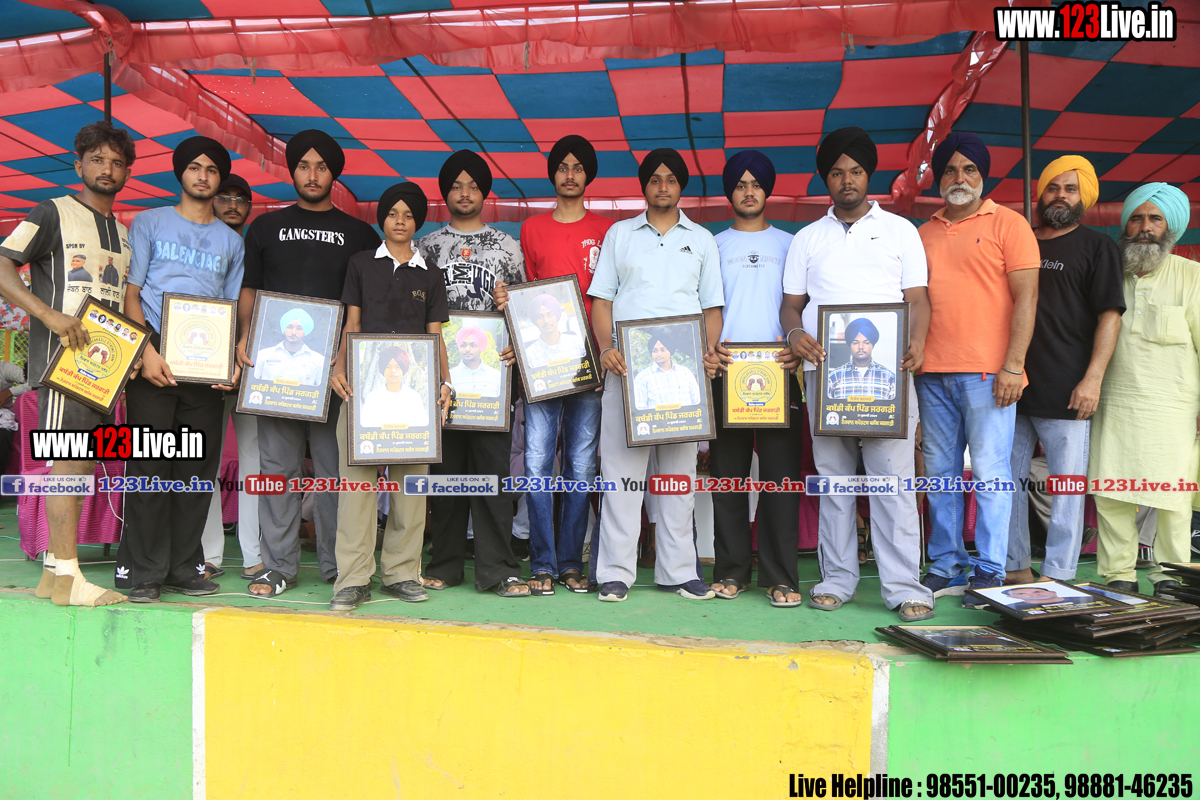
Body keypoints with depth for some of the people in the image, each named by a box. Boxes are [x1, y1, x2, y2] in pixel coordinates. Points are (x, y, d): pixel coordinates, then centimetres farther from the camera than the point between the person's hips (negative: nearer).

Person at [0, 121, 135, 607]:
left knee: (83, 463, 7)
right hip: (62, 355, -7)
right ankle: (67, 576, -8)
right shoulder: (54, 213, 1)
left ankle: (53, 572, 15)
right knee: (69, 459, -11)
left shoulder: (123, 233, 20)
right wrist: (51, 315, -21)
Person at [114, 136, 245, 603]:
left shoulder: (231, 241, 18)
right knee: (149, 467, -5)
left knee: (199, 468, 2)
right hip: (155, 361, -3)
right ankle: (142, 572, 2)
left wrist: (234, 360, -2)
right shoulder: (149, 223, 11)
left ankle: (185, 568, 11)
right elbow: (131, 293, 3)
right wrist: (147, 351, -12)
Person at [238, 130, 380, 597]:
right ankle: (279, 566, 10)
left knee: (334, 464, 1)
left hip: (335, 365, -1)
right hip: (276, 361, 1)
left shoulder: (359, 234, 12)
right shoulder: (266, 227, 16)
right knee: (278, 464, 2)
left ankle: (337, 563, 11)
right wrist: (245, 337, -2)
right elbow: (249, 291, 15)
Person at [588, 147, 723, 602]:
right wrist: (606, 348, -7)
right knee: (620, 466, -4)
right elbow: (601, 299, 10)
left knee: (680, 469, 4)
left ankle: (677, 570, 11)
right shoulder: (619, 234, 15)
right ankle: (616, 571, 2)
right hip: (626, 365, -1)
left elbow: (712, 308, 13)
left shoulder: (701, 240, 16)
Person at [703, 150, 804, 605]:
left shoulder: (788, 244, 16)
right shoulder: (714, 245, 16)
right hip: (726, 369, 1)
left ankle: (780, 577, 2)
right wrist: (711, 345, -10)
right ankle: (731, 571, 11)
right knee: (728, 472, 2)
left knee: (780, 472, -4)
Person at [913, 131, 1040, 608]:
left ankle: (989, 573, 5)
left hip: (987, 372, -5)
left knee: (989, 471, -3)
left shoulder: (1007, 224, 4)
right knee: (940, 472, 7)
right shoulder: (924, 233, 18)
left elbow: (1026, 297, -4)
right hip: (933, 372, 5)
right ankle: (946, 568, 15)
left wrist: (1013, 365, -13)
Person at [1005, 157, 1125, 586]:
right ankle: (1016, 567, 18)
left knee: (1067, 484, -1)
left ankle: (1058, 574, 7)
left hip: (1065, 393, -4)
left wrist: (1093, 379, -14)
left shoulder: (1097, 247, 6)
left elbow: (1110, 314, -2)